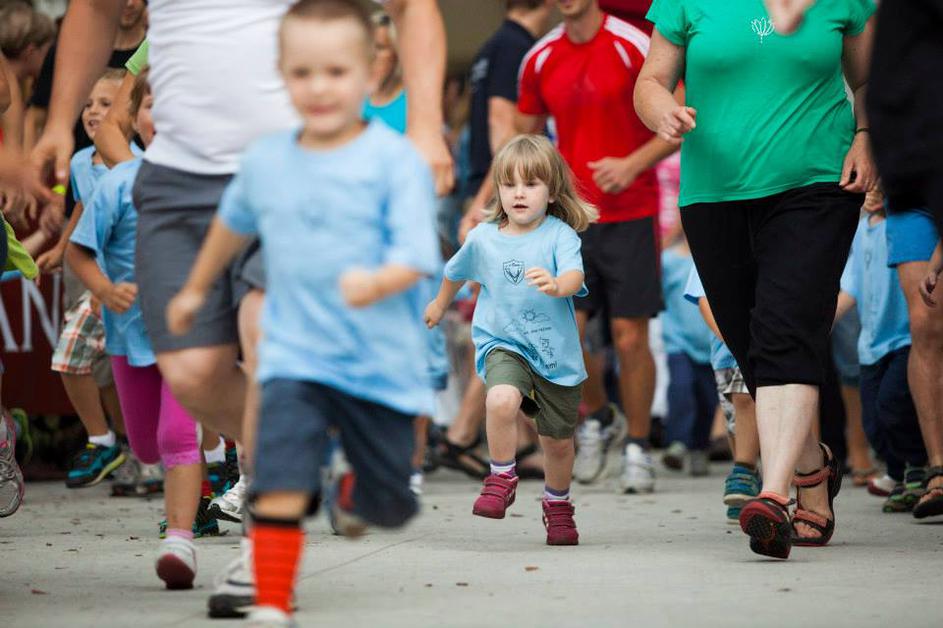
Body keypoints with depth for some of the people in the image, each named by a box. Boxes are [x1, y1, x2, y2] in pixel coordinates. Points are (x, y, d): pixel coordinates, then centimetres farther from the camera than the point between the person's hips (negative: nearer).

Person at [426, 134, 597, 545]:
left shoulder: (560, 234, -11)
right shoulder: (483, 238, -1)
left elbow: (574, 275, -29)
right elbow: (457, 272, 20)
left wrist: (556, 285, -52)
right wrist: (440, 304, 37)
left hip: (556, 352, -1)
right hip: (502, 345, 1)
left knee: (558, 441, 11)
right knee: (502, 400, -31)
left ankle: (558, 505, 38)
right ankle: (502, 478, -9)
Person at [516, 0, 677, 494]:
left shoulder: (634, 47, -7)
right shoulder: (540, 60, 7)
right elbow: (525, 138, 19)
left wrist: (633, 164, -19)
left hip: (630, 214, -3)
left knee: (630, 335, -3)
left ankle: (637, 448, 12)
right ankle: (596, 419, 21)